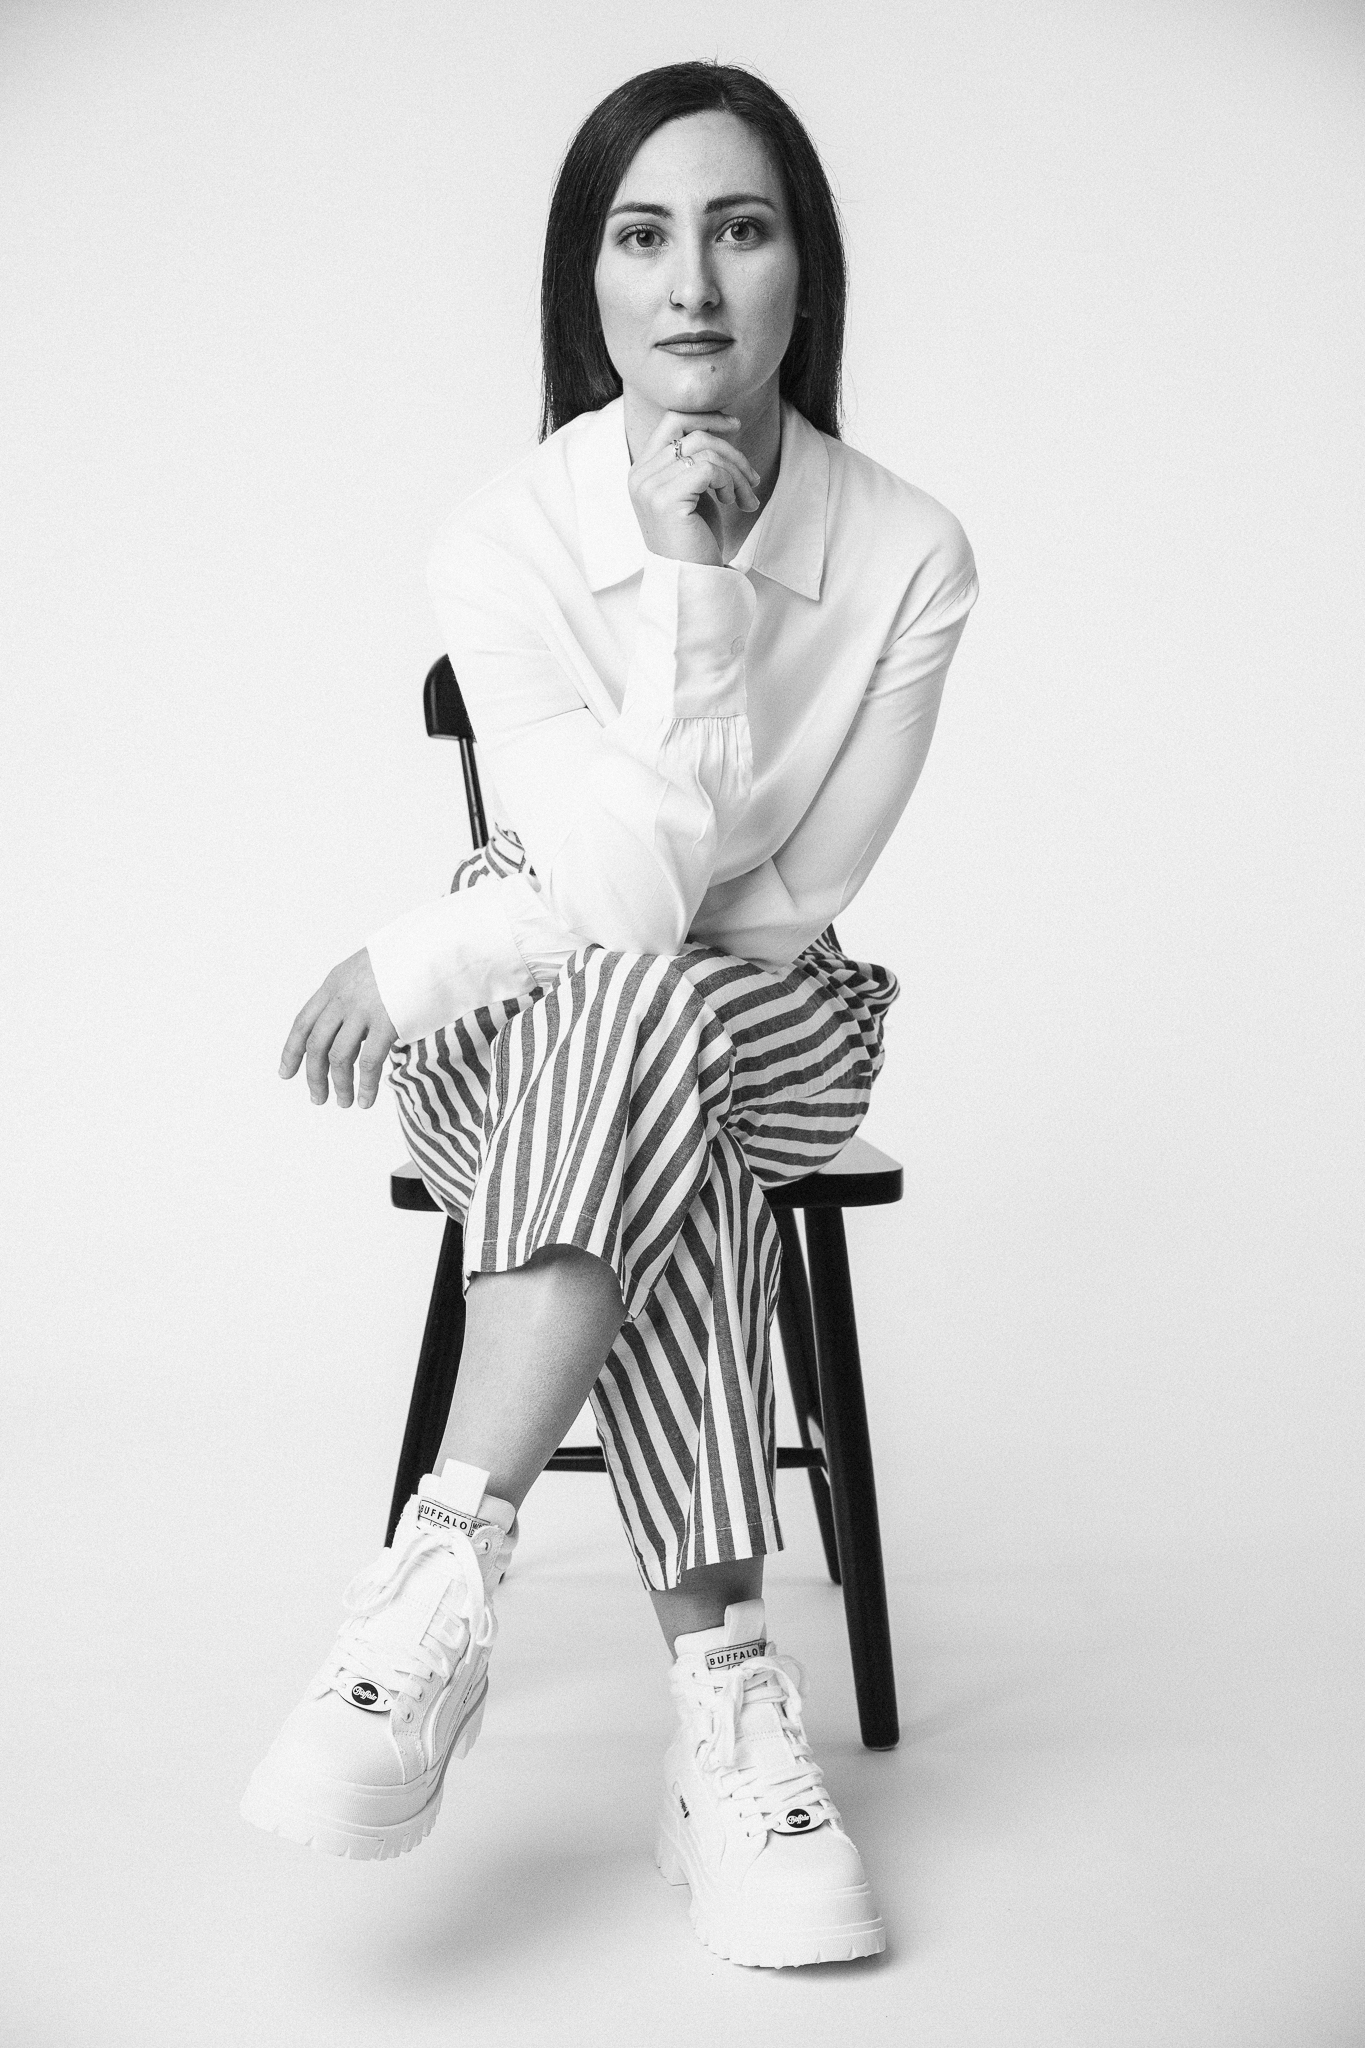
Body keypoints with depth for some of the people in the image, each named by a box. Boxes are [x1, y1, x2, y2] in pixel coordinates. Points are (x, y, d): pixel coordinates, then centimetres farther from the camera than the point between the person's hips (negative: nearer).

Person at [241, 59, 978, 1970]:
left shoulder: (911, 554, -13)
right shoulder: (508, 539, -13)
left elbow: (778, 906, -15)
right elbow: (628, 896, -24)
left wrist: (419, 963, -13)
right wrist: (691, 578, -28)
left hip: (778, 1032, 1)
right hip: (527, 1038, 0)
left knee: (626, 1024, -34)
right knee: (644, 1028, -35)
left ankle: (445, 1581, -35)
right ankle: (728, 1691, -37)